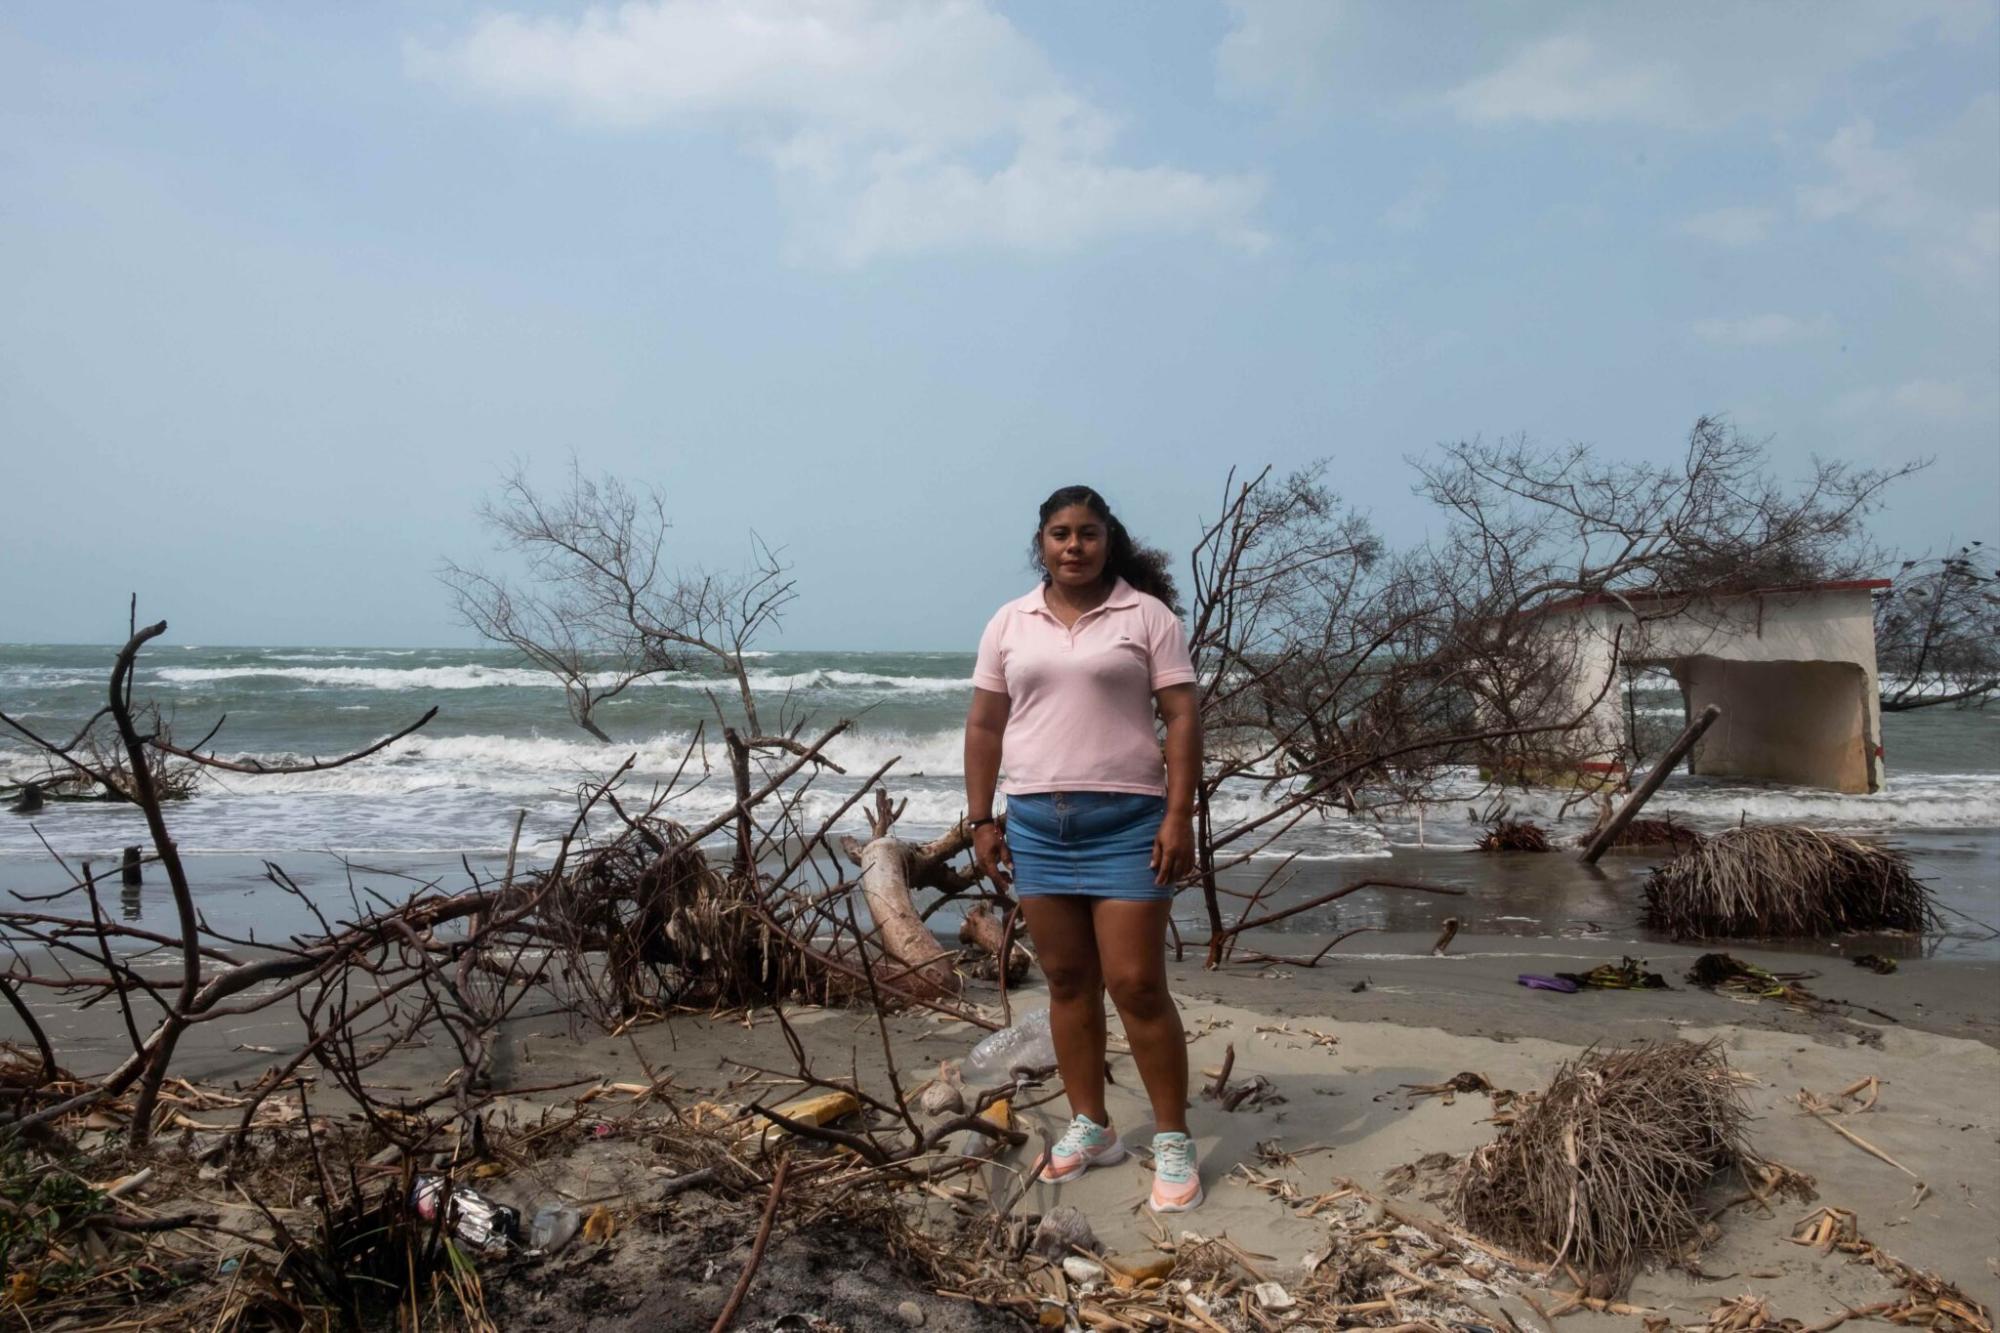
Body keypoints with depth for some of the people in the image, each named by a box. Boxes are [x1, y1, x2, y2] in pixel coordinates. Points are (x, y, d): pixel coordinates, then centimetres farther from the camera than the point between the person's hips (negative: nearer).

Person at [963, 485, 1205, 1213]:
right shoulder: (1009, 624, 8)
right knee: (1067, 981, 10)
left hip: (1127, 821, -4)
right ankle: (1090, 1126, 23)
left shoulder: (1147, 615, -1)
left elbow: (1182, 717, -5)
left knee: (1137, 985, -5)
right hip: (1037, 823, 4)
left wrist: (1179, 816, -12)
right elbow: (984, 725, 10)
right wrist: (981, 820, 5)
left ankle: (1173, 1141, 7)